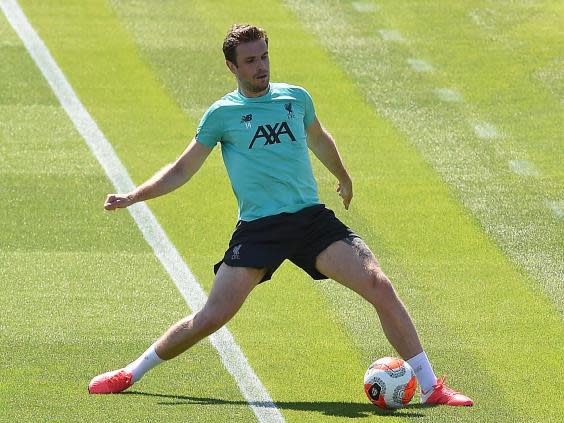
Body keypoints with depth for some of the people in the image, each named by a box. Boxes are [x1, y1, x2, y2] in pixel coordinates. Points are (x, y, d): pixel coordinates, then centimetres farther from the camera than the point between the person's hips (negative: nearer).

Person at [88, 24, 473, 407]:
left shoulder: (296, 98, 11)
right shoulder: (223, 114, 4)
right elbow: (183, 169, 11)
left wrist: (344, 178, 46)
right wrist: (132, 197, 0)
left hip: (312, 218, 2)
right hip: (258, 228, -2)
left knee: (380, 287, -14)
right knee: (211, 318, -10)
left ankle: (430, 387, -7)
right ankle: (129, 374, 10)